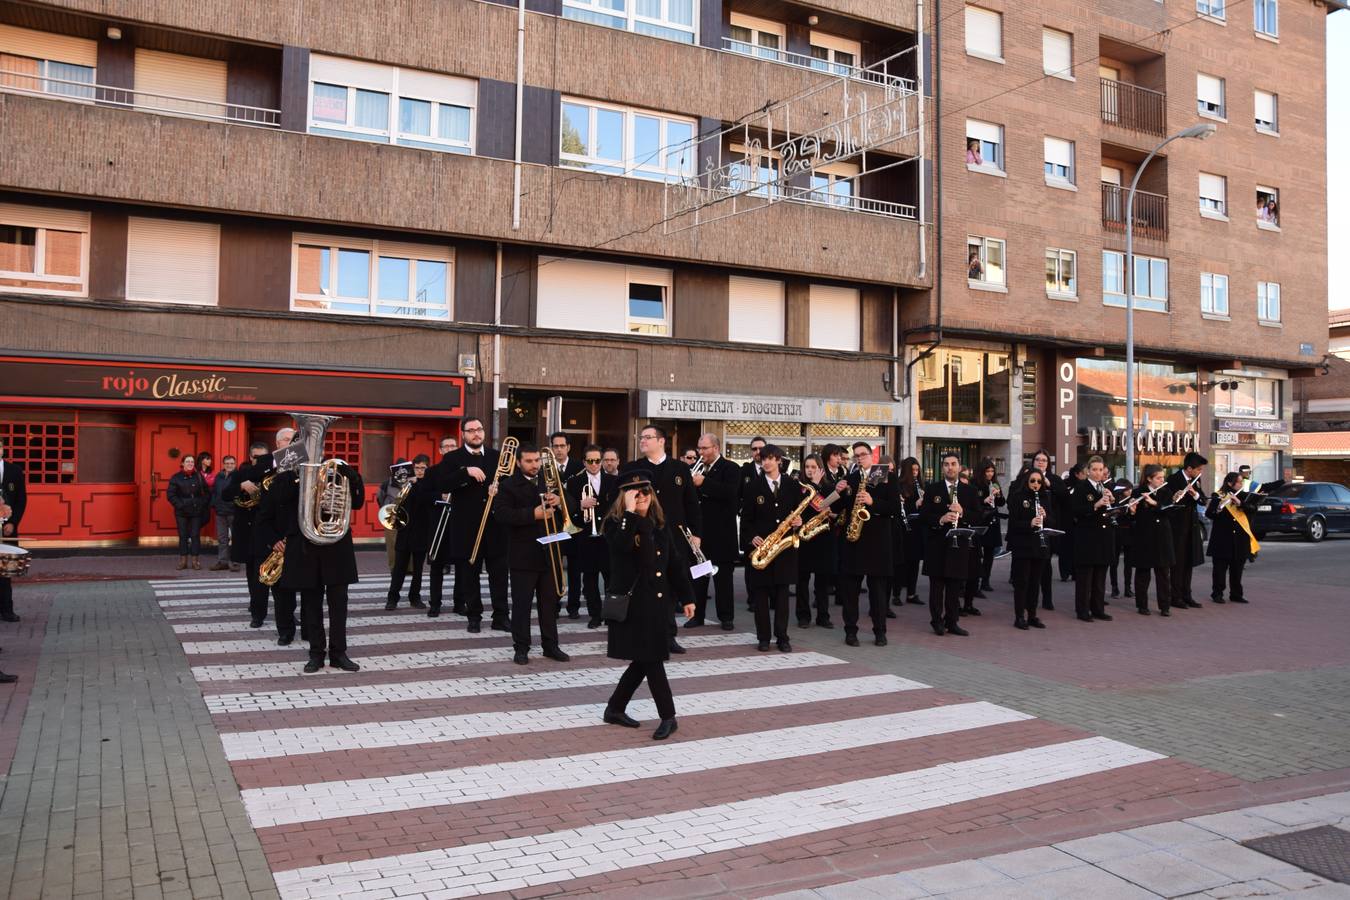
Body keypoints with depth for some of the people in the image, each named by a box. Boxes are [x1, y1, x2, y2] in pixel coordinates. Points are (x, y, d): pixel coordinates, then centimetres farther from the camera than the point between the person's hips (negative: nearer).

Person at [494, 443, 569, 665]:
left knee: (550, 602, 10)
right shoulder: (508, 486, -3)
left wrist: (560, 502, -11)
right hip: (524, 555, -4)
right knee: (521, 603, 2)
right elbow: (501, 514, -17)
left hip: (550, 553, 4)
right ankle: (521, 647, 10)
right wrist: (533, 514, -24)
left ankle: (551, 645, 19)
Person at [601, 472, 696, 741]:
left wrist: (686, 597, 11)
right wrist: (630, 513, -26)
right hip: (633, 602, -6)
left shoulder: (659, 524, 10)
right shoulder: (616, 523, -7)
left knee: (646, 659, 10)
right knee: (651, 659, -4)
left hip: (659, 601, 6)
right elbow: (622, 546, -30)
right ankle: (668, 717, 6)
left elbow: (674, 562, 13)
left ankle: (615, 708, 25)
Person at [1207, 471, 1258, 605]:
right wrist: (1218, 508, -30)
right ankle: (1217, 594, 8)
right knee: (1220, 567, -1)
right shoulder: (1217, 496, -4)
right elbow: (1208, 514, -11)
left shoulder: (1243, 496, 8)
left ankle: (1236, 594, 16)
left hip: (1240, 538, 4)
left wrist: (1239, 502, -24)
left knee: (1237, 568, 8)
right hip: (1222, 538, -4)